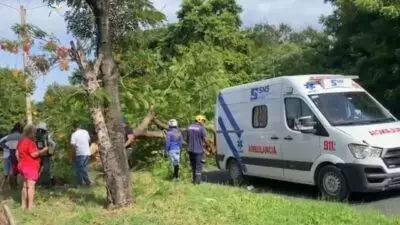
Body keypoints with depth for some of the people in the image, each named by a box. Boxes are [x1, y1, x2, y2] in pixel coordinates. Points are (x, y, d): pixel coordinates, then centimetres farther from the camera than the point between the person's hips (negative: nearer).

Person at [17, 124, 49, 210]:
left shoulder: (21, 141, 12)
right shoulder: (30, 142, -18)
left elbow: (17, 153, 16)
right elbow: (34, 154, -20)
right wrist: (42, 151, -8)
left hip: (23, 166, 10)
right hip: (30, 167, -10)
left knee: (25, 186, 17)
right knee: (31, 186, -9)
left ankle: (23, 205, 22)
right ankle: (30, 207, -10)